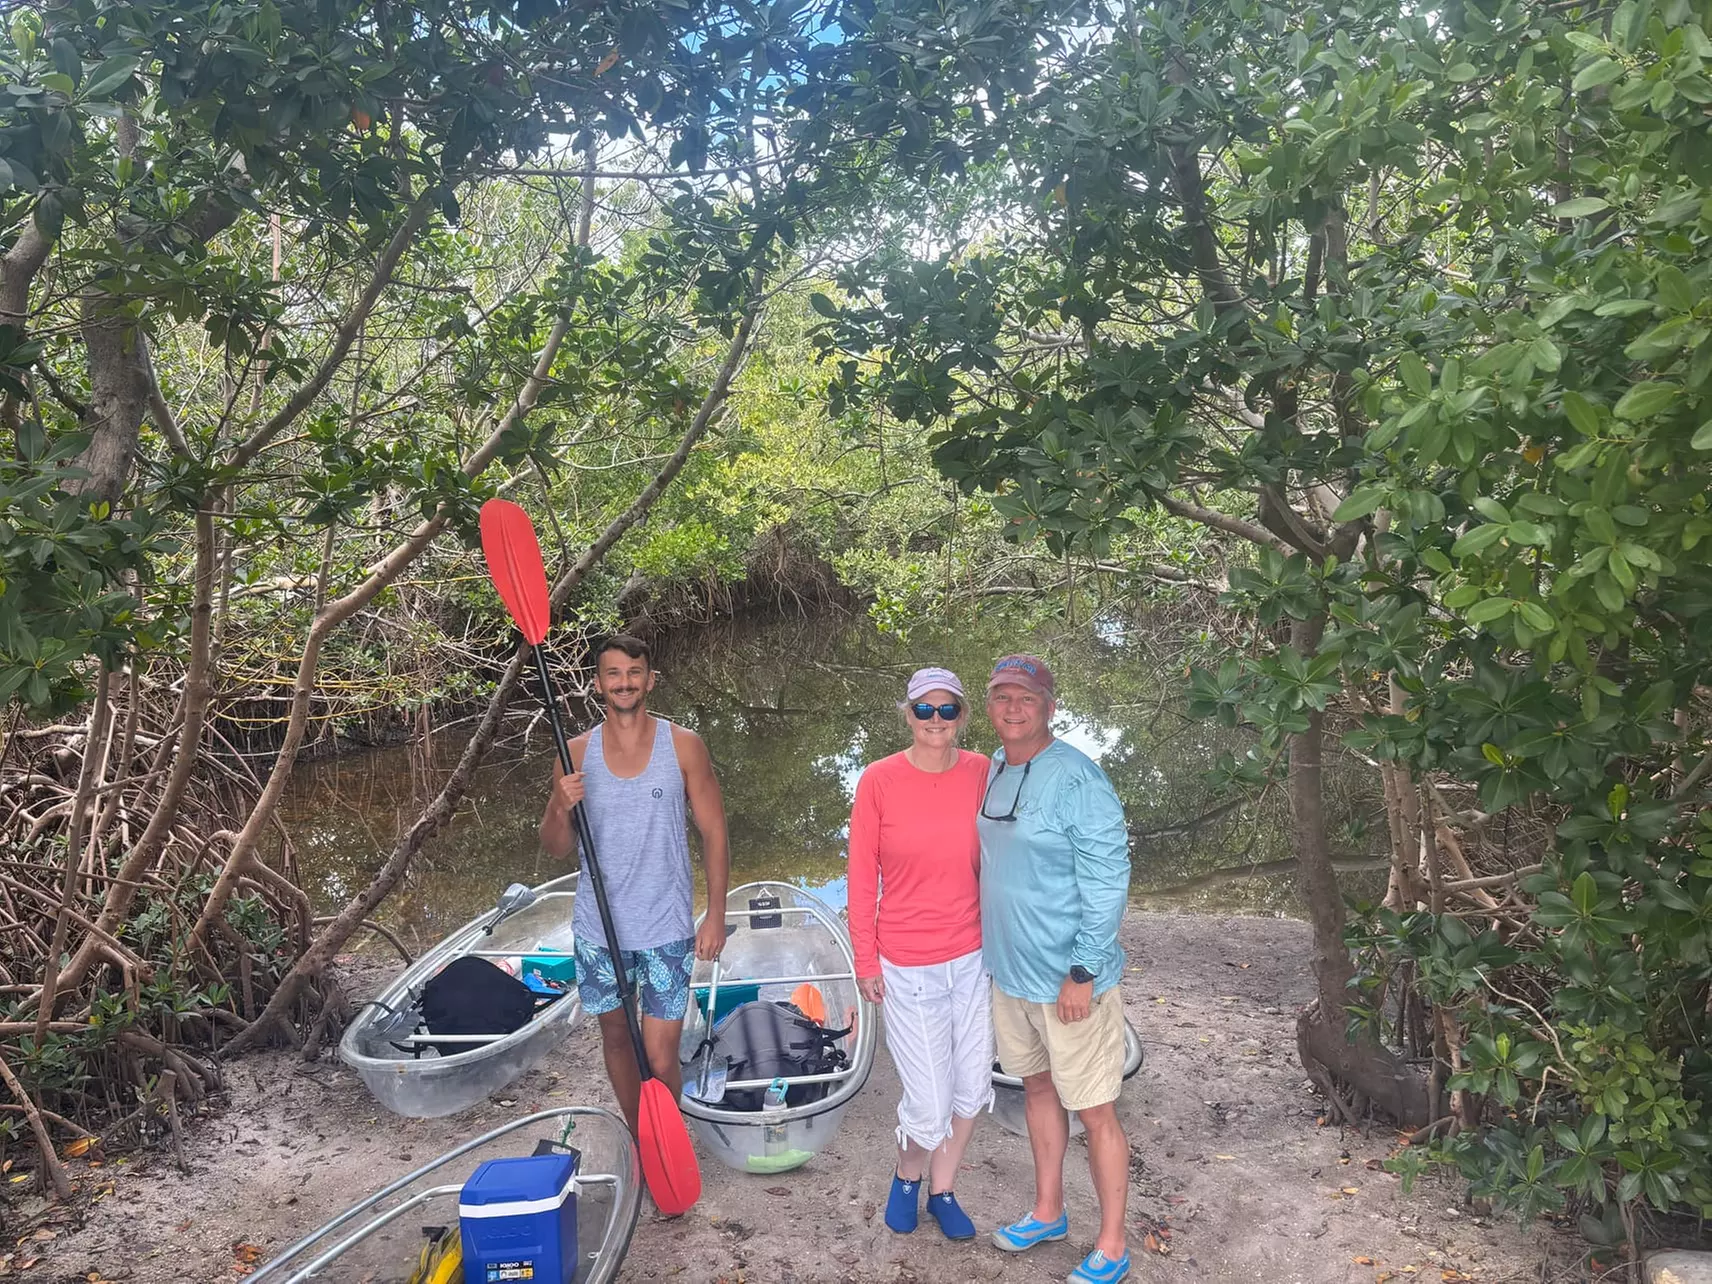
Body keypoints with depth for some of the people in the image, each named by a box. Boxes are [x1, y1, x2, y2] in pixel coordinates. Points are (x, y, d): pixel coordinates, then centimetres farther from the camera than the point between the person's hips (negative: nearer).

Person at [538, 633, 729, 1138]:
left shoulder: (684, 746, -5)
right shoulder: (576, 753, -1)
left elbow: (713, 831, -1)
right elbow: (557, 849, 3)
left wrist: (715, 915, -5)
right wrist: (560, 809, -19)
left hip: (666, 928, -2)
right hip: (598, 926, 3)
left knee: (660, 1059, -3)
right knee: (616, 1038, 17)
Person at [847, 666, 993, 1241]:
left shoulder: (980, 773, -4)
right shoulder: (879, 780, -12)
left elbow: (991, 864, 6)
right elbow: (862, 877, -5)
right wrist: (865, 961, -3)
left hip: (972, 957, 3)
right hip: (908, 967, -3)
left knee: (971, 1088, 14)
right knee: (931, 1101, 3)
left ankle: (942, 1190, 40)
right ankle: (907, 1176, 37)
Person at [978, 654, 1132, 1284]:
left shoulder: (1076, 777, -19)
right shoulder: (992, 771, 4)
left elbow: (1107, 880, -19)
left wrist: (1082, 973, -20)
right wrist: (997, 951, 16)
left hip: (1069, 981, -7)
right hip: (1010, 971, 7)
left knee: (1094, 1112, 5)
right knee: (1037, 1088, 21)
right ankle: (1047, 1212, 40)